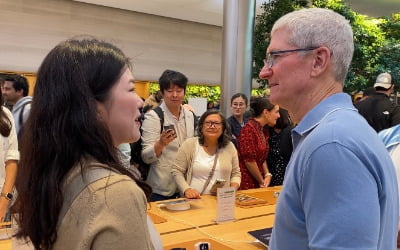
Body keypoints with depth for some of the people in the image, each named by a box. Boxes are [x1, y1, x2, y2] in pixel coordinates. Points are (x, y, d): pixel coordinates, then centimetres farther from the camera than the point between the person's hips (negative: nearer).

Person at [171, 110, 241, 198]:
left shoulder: (230, 147, 9)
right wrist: (186, 189, -11)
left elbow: (235, 173, 16)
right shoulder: (189, 144, 1)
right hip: (194, 200, -2)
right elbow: (177, 171, 2)